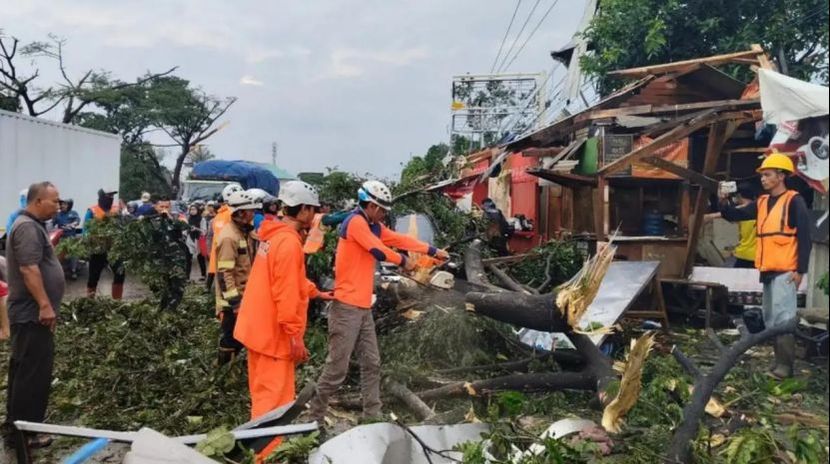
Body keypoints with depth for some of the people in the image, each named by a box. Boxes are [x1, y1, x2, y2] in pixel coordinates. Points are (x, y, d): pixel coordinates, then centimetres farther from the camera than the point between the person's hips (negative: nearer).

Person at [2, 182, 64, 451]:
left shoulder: (32, 225, 16)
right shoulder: (28, 227, -17)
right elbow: (28, 268, -25)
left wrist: (50, 242, 15)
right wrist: (45, 305, -26)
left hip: (30, 312, 11)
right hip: (33, 313, -11)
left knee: (23, 368, 18)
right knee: (33, 371, -5)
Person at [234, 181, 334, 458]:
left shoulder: (274, 235, 11)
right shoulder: (289, 242, -21)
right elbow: (287, 295, -24)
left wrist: (316, 293, 30)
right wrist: (295, 337, -21)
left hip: (259, 327, 10)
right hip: (274, 333, -10)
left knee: (265, 394, 21)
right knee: (273, 399, -1)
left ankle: (259, 447, 35)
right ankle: (265, 454, 7)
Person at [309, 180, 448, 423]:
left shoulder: (374, 227, 16)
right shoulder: (355, 222, -12)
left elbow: (400, 239, 16)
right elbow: (379, 251, -15)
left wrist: (433, 252, 15)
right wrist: (404, 261, 2)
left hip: (363, 307, 10)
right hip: (347, 307, -9)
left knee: (371, 364, 11)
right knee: (337, 368, -5)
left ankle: (372, 416, 19)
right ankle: (313, 418, 6)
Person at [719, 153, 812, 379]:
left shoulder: (794, 201, -9)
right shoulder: (761, 203, 12)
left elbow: (804, 238, -11)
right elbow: (735, 215, 11)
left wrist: (800, 269, -16)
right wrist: (722, 203, -9)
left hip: (786, 271, -8)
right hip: (768, 270, 8)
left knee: (782, 316, -10)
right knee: (770, 317, 13)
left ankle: (785, 365, -5)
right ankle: (780, 361, 23)